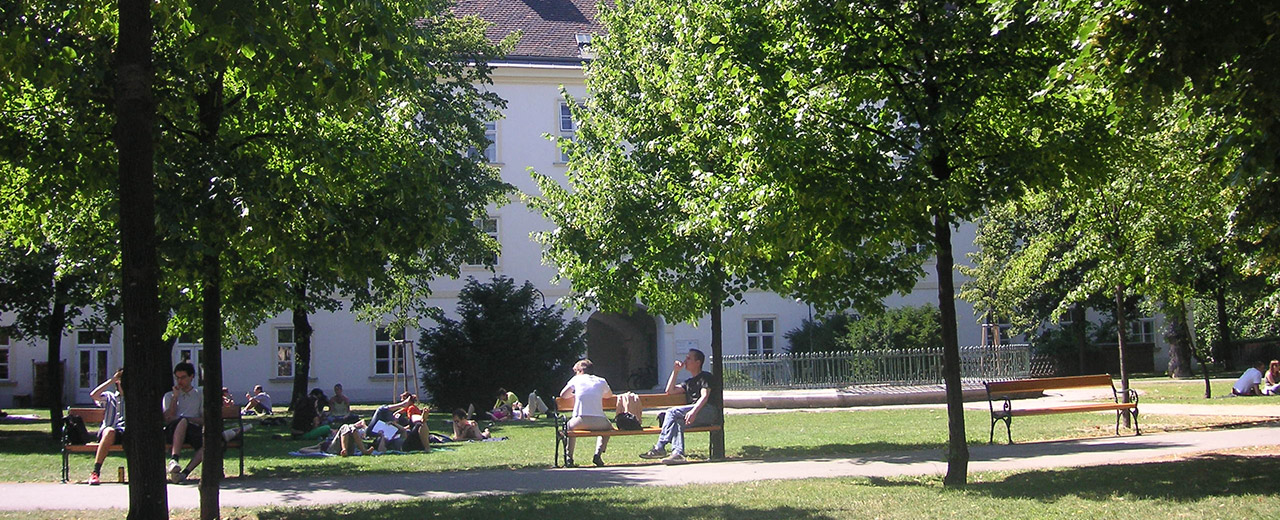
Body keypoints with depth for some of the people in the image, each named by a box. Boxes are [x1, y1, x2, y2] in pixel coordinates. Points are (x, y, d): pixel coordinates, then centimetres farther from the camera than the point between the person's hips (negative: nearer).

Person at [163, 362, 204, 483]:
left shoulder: (200, 395, 22)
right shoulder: (169, 396, 23)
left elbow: (205, 420, 10)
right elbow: (167, 419, 7)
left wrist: (188, 419, -5)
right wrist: (175, 397, 4)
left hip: (194, 430, 1)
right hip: (173, 431, -1)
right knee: (183, 421, -39)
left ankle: (185, 472, -42)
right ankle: (174, 459, -52)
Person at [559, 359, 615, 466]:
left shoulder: (576, 379, 11)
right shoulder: (601, 381, 17)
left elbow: (563, 395, 19)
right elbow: (610, 395, 34)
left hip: (581, 421, -1)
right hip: (598, 421, 1)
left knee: (570, 426, 34)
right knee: (608, 427, 35)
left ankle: (569, 458, 22)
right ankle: (598, 455, 18)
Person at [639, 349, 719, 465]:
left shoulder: (705, 376, 7)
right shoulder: (689, 382, 32)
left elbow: (704, 396, -10)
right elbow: (670, 390, 24)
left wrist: (693, 411, -27)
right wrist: (675, 371, 18)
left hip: (708, 413, -7)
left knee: (673, 412, -23)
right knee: (677, 421, -24)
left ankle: (660, 448, -28)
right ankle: (678, 453, -39)